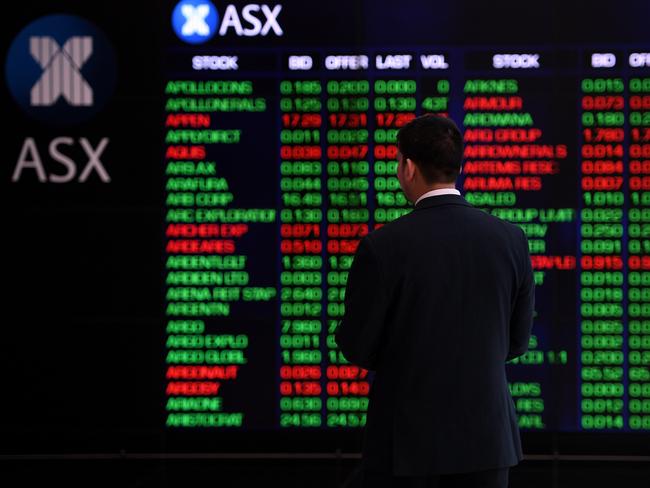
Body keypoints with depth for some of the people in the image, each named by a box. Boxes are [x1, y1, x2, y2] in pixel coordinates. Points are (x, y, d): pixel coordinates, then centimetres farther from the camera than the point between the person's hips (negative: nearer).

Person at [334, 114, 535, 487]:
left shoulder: (383, 247, -14)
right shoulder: (510, 239, -2)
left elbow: (357, 347, -6)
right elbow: (516, 341, 7)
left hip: (407, 441, -3)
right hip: (485, 437, 3)